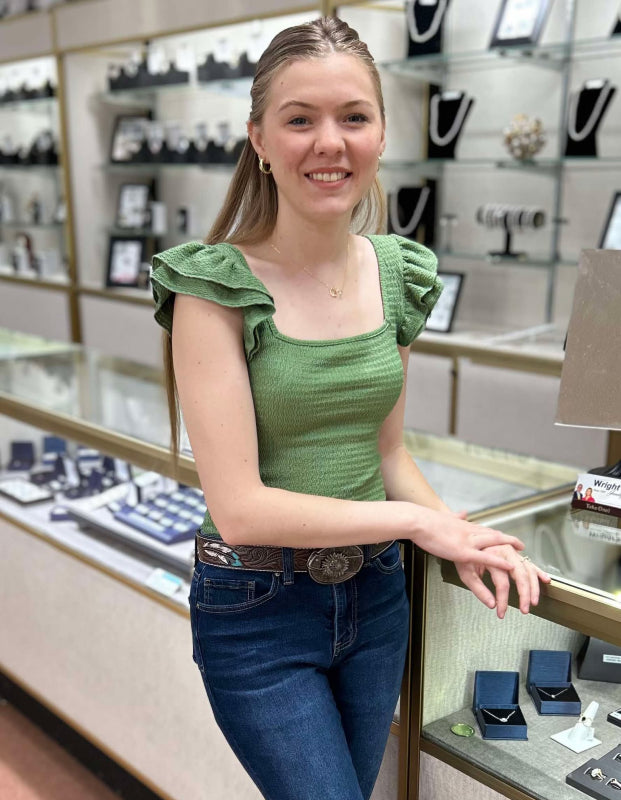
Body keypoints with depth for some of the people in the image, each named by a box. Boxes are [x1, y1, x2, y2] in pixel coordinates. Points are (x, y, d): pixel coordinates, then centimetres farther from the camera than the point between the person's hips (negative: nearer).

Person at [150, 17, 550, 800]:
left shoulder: (398, 273, -1)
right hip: (258, 612, -5)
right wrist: (416, 519, -18)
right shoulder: (214, 288, -18)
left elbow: (387, 451, 8)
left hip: (374, 595, 6)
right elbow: (238, 506, -22)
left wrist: (462, 538, -9)